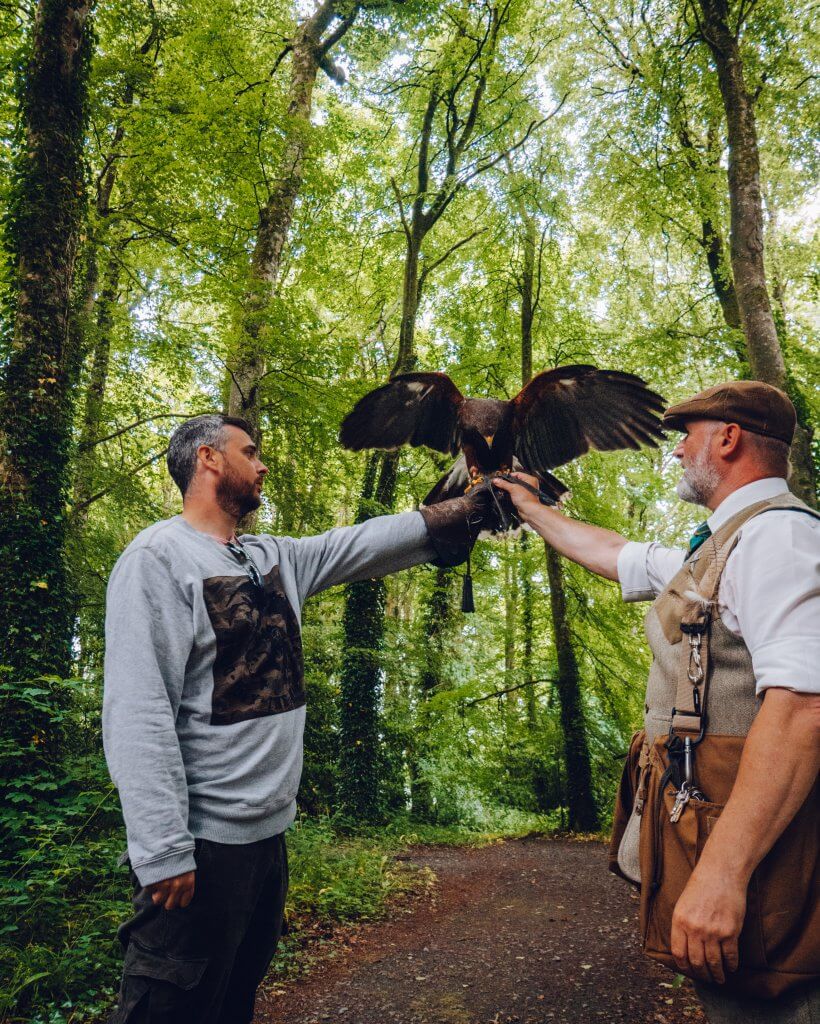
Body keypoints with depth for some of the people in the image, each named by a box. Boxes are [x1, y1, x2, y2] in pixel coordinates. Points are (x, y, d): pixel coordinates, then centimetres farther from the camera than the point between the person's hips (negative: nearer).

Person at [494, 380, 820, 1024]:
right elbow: (614, 555, 29)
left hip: (752, 841, -10)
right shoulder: (717, 547, 16)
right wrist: (531, 510, 39)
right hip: (712, 839, 10)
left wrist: (724, 870, -33)